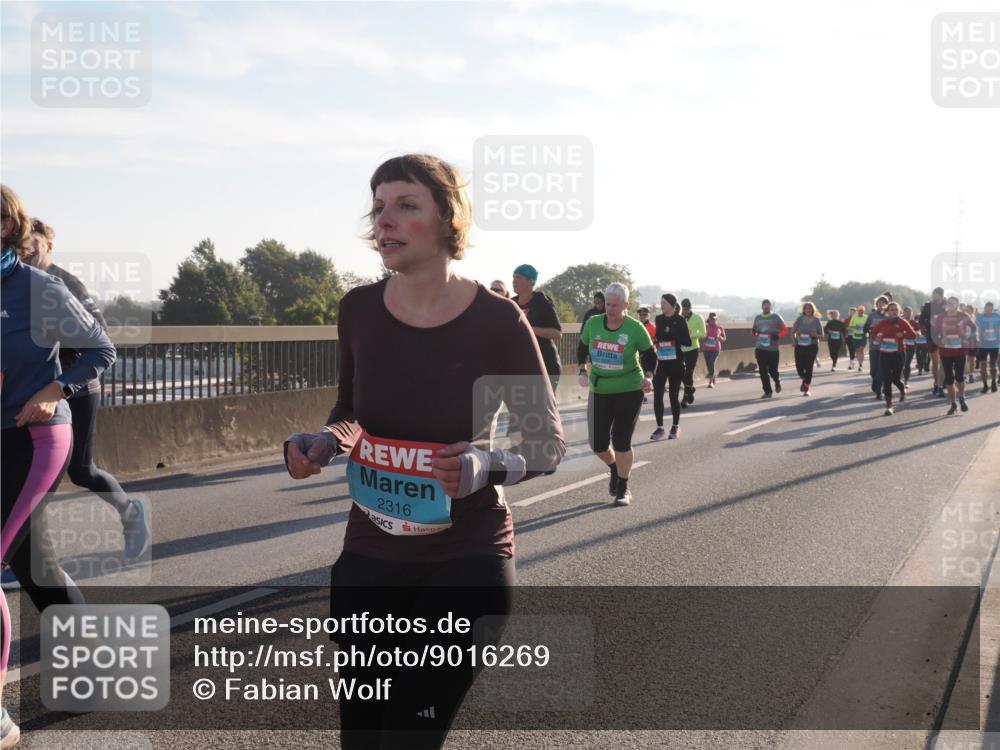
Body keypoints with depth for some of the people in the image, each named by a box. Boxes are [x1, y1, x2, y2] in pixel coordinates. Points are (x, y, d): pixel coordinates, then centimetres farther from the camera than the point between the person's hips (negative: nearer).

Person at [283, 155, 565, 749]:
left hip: (467, 563, -4)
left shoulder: (498, 321, -15)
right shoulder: (359, 310, -4)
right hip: (369, 559, 4)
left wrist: (487, 466, -25)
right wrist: (323, 443, -7)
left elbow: (549, 443, -5)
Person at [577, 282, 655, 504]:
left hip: (629, 390, -3)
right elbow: (582, 349, 11)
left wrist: (648, 376, -18)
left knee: (621, 441, -3)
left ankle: (623, 489, 16)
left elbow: (649, 355, -2)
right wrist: (583, 371, -3)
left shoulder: (635, 328, -12)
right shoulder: (593, 324, -4)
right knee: (598, 444, 1)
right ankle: (614, 469, 36)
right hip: (600, 391, 3)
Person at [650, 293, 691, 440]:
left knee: (674, 395, 5)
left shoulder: (680, 320, -6)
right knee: (657, 395, -5)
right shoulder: (659, 319, 8)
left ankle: (675, 427, 20)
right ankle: (659, 428, 2)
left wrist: (672, 333, -20)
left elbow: (687, 342, -11)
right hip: (660, 363, 4)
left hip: (676, 363, -4)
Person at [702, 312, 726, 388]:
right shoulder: (706, 326, 1)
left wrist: (719, 337, -8)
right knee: (708, 365, 7)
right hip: (706, 348, 2)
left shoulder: (720, 328, 3)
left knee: (712, 364, -17)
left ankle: (711, 382, -18)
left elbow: (724, 339, 12)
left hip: (715, 349, -2)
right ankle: (713, 380, 28)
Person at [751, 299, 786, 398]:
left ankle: (777, 382, 30)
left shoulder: (776, 317, 3)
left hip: (773, 349, -3)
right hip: (760, 348, 3)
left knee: (772, 370, -4)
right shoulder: (757, 318, 13)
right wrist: (753, 331, -1)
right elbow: (754, 330, 23)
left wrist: (777, 335, -14)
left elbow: (784, 329, 3)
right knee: (763, 371, -1)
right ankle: (767, 392, 7)